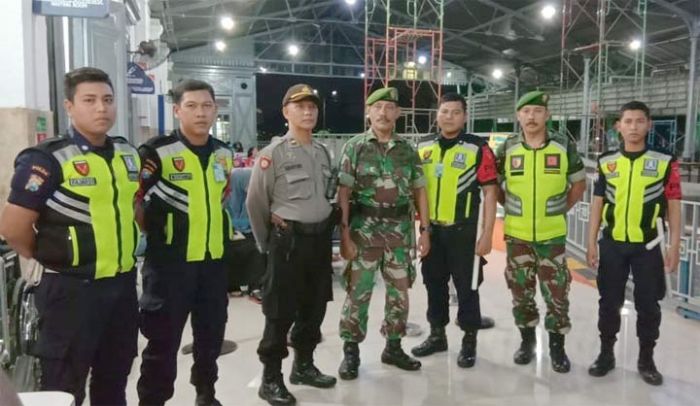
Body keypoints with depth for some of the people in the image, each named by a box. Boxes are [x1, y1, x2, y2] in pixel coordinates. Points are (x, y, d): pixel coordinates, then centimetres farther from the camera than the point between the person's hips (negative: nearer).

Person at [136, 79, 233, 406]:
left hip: (215, 259, 6)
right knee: (163, 339, 3)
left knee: (211, 333, 18)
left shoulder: (224, 153, 6)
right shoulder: (156, 152, -12)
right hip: (170, 260, -5)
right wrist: (156, 233, -5)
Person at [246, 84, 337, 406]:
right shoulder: (273, 153, -11)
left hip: (320, 238, 6)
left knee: (314, 306, 15)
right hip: (288, 240, -6)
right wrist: (267, 242, 2)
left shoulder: (323, 151, 9)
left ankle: (304, 365, 32)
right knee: (280, 311, 1)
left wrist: (324, 230, 16)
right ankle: (271, 378, 14)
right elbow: (255, 202, -6)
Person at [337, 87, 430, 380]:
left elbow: (419, 191, 10)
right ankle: (351, 351, 15)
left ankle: (393, 347, 26)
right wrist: (344, 234, -13)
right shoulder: (354, 147, -2)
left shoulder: (408, 150, 8)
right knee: (358, 291, 1)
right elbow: (343, 194, -6)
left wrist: (424, 230, 4)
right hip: (364, 229, -3)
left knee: (399, 291, 10)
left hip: (400, 230, 4)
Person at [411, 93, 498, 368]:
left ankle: (469, 342, 21)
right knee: (434, 283, 15)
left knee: (466, 287, 5)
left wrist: (486, 235, -11)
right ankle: (437, 335, 32)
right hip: (430, 230, 5)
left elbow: (490, 192, -8)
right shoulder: (423, 147, 6)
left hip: (462, 231, -4)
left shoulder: (478, 149, -8)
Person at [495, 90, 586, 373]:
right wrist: (512, 207, 3)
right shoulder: (507, 149, -2)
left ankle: (557, 345, 21)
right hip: (517, 234, 1)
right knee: (521, 290, 11)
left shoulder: (564, 147, -4)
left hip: (553, 234, -1)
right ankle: (527, 340, 29)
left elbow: (579, 183, 8)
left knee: (556, 291, 4)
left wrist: (561, 209, 2)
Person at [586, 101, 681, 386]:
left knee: (648, 305, 8)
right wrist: (591, 243, 3)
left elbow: (673, 206, -1)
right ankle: (606, 354, 25)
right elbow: (597, 204, 5)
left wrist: (674, 247, -4)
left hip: (647, 246, -1)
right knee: (609, 302, 10)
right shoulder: (606, 162, 2)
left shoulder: (665, 162, -3)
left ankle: (646, 360, 25)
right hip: (612, 244, 2)